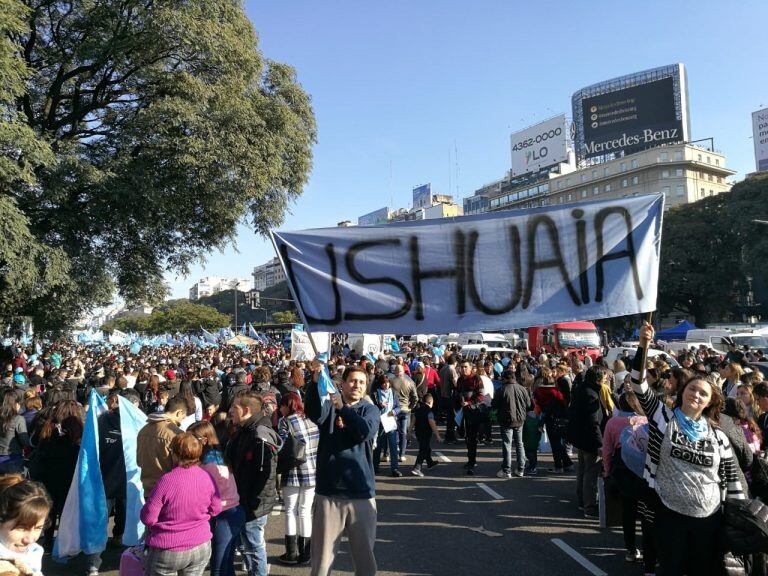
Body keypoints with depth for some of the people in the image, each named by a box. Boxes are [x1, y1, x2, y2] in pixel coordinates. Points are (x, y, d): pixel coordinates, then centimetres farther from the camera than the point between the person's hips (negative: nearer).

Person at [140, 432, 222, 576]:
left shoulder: (167, 480, -22)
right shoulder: (207, 478, -9)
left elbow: (148, 518, -16)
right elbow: (215, 510, 4)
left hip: (167, 551, -3)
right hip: (201, 548, 3)